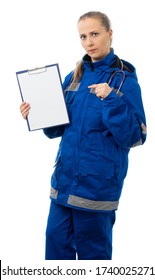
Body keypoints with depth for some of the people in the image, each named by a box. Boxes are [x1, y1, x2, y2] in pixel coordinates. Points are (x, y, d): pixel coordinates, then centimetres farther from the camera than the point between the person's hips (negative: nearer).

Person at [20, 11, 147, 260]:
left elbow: (134, 136, -14)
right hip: (65, 175, 5)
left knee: (93, 249, 8)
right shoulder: (74, 77, 7)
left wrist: (111, 101, -25)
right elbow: (58, 128, 14)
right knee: (56, 239, 11)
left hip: (98, 181, -5)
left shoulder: (125, 80, -9)